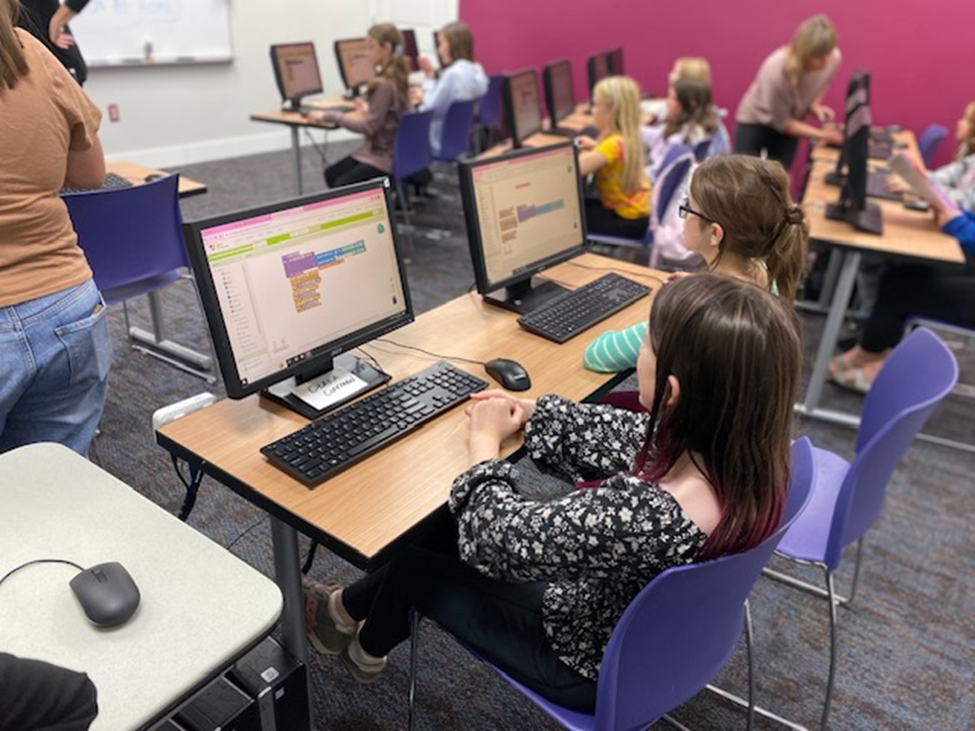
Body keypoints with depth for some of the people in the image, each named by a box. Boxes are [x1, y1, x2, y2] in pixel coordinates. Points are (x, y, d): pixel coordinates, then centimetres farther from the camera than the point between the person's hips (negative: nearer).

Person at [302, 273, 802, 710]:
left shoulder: (640, 514, -44)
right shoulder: (743, 453, -21)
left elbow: (498, 538, -28)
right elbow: (631, 439, -1)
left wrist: (485, 444, -12)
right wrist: (531, 414, 2)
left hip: (594, 667, -6)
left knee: (413, 567, 11)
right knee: (449, 533, 15)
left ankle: (366, 650, 46)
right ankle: (351, 607, 42)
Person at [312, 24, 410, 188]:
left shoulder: (384, 84, -21)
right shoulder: (396, 78, 7)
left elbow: (369, 127, -21)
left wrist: (330, 116, -17)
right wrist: (369, 109, 21)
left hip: (386, 158, -11)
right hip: (381, 149, 11)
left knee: (341, 186, -21)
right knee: (331, 173, 15)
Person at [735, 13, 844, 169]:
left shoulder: (834, 59, -23)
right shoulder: (776, 71, -37)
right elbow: (782, 123, -25)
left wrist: (814, 105, -18)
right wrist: (821, 134, -29)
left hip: (790, 122, 4)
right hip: (754, 121, -4)